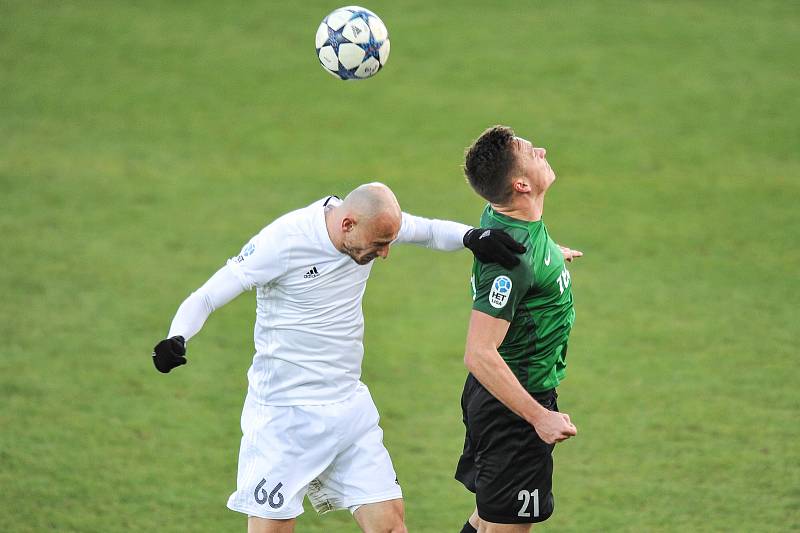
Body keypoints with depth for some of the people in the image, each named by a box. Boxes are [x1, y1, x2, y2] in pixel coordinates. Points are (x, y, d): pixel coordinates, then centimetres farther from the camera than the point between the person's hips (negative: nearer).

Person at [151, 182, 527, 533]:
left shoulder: (370, 221, -3)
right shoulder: (282, 242, -20)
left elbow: (429, 231, 15)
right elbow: (205, 298, -14)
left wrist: (471, 237, -6)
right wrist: (176, 339, -33)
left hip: (350, 408, 6)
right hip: (285, 414, -6)